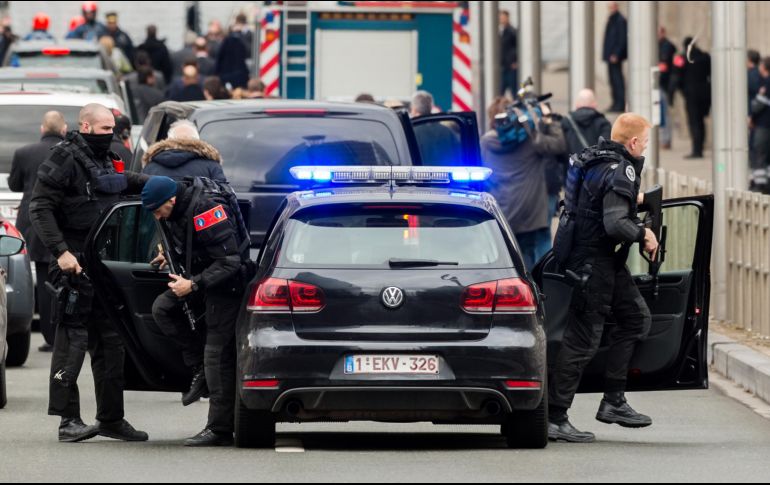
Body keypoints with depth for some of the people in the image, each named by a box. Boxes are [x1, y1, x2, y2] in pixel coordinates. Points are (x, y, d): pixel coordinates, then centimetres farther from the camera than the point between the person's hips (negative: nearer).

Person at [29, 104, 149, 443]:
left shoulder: (107, 161, 17)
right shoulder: (65, 160, -10)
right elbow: (40, 208, -15)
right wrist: (60, 251, -22)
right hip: (76, 262, -9)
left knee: (110, 339, 11)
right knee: (73, 338, -10)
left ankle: (111, 418, 18)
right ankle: (68, 419, -9)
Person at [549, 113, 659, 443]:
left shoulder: (592, 158, 9)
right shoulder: (620, 171, -20)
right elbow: (615, 224, -29)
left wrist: (631, 200, 28)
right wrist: (643, 234, -12)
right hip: (594, 263, -10)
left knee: (637, 317, 17)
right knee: (583, 339, -6)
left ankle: (613, 401, 17)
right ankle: (555, 418, -3)